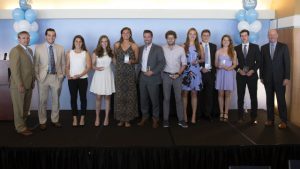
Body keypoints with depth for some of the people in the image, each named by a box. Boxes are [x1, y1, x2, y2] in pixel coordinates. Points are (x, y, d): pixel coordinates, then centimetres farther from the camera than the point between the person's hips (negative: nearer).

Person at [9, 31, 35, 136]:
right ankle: (21, 128, 15)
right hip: (19, 85, -8)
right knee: (19, 107, 4)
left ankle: (22, 124, 28)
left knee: (26, 107, 15)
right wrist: (20, 85, -20)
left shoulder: (30, 50, 13)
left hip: (29, 84, 8)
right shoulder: (16, 50, -13)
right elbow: (15, 69, -18)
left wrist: (33, 81, 11)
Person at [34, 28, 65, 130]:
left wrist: (62, 75, 3)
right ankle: (42, 122, 18)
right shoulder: (38, 48, -1)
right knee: (42, 101, 5)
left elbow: (63, 63, 9)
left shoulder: (60, 48, 5)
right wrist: (37, 76, -5)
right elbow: (36, 64, 0)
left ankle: (55, 120, 24)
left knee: (56, 100, 11)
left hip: (57, 77, 2)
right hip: (43, 77, -2)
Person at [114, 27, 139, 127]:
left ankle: (128, 119, 8)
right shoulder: (117, 45, 7)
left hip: (130, 73, -1)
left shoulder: (134, 46, 2)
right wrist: (118, 64, 7)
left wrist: (132, 61, -13)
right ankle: (121, 118, 10)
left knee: (130, 95, -1)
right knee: (119, 95, 0)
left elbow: (137, 60, 6)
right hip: (119, 73, 1)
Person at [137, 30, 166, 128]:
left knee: (154, 99, 1)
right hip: (142, 77, 4)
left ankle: (155, 118, 15)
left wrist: (152, 72, -15)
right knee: (143, 98, 9)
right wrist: (140, 71, 2)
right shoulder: (140, 49, 12)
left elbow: (162, 62, -8)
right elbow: (139, 62, 16)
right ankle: (144, 116, 24)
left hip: (153, 77, -4)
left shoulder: (158, 48, -3)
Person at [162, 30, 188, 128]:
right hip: (166, 75, 0)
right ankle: (166, 120, 12)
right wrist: (161, 74, -7)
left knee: (179, 98, 2)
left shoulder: (181, 49, 0)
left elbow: (184, 64, 3)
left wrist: (178, 74, -8)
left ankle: (181, 120, 9)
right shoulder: (162, 49, -2)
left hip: (177, 75, 0)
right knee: (166, 98, 5)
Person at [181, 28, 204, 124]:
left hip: (195, 72, 2)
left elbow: (203, 59, 12)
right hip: (185, 71, -1)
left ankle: (193, 116, 9)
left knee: (194, 94, 4)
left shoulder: (199, 46, 8)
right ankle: (184, 115, 10)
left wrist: (197, 61, -7)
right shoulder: (184, 46, 2)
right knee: (184, 93, 1)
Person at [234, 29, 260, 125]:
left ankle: (254, 118, 7)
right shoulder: (236, 48, 8)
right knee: (240, 97, 2)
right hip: (240, 75, 1)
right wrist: (239, 70, -8)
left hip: (252, 75, -1)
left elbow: (258, 61, 2)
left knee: (253, 97, 0)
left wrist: (252, 71, -10)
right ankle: (240, 116, 10)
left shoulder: (255, 47, 5)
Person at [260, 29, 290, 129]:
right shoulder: (264, 48, 8)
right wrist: (261, 77, 4)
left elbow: (287, 62, -3)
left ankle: (283, 121, 8)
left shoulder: (283, 47, 1)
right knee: (269, 99, 6)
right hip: (268, 78, 2)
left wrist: (287, 77, -9)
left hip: (280, 78, -2)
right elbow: (262, 63, 8)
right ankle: (270, 119, 14)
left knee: (281, 99, -1)